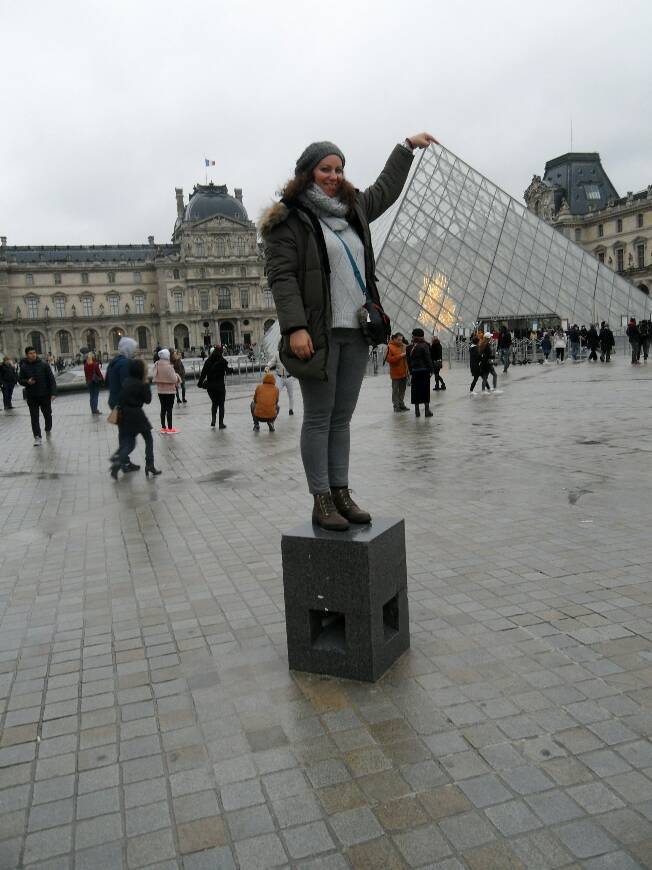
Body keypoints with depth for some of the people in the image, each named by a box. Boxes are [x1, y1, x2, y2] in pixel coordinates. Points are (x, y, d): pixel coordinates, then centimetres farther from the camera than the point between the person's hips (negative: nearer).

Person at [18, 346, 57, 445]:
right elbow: (20, 380, 7)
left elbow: (51, 379, -6)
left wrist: (53, 393, -13)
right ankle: (37, 437, 3)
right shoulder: (23, 367, -1)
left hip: (45, 395, -1)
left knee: (47, 415, 13)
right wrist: (27, 382, -16)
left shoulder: (43, 364, -6)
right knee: (34, 418, -1)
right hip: (31, 396, 1)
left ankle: (48, 429, 40)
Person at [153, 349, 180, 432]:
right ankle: (170, 428, 6)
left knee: (163, 409, 14)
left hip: (160, 390, 6)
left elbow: (154, 377, 6)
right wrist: (177, 376, 1)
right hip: (169, 390, -6)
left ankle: (163, 428, 20)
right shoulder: (168, 365, -22)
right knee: (169, 409, 1)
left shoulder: (156, 364, -1)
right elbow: (174, 379, -19)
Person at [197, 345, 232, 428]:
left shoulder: (208, 361, 1)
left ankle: (213, 420, 5)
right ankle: (221, 423, 8)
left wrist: (200, 383, 7)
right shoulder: (222, 361, -8)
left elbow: (203, 373, 0)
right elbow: (227, 371, -12)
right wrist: (231, 370, 10)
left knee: (214, 403, 21)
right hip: (220, 385, -3)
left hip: (210, 386, 3)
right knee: (221, 404, 8)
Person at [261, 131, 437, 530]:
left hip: (355, 331, 7)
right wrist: (295, 327, -21)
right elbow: (281, 276, -10)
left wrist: (407, 147, 46)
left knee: (342, 417, 9)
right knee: (319, 418, -2)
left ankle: (341, 493, 16)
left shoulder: (352, 209, 19)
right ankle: (321, 501, 4)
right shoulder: (290, 218, -2)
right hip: (318, 333, -6)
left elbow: (385, 189, 38)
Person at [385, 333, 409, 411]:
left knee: (402, 390, 15)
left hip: (404, 372, 6)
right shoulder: (390, 347, -8)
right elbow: (389, 359, -18)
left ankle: (401, 404, 26)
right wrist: (400, 356, -21)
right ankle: (396, 407, 5)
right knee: (395, 390, 0)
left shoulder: (403, 346, 10)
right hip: (396, 373, -6)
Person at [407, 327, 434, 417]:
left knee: (416, 390, 8)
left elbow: (408, 360, 7)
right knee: (425, 390, 4)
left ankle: (417, 411, 10)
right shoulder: (424, 346, -10)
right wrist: (431, 369, -2)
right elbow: (428, 359, -10)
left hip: (414, 371, 3)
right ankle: (427, 410, 6)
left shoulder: (410, 347, 3)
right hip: (424, 370, -3)